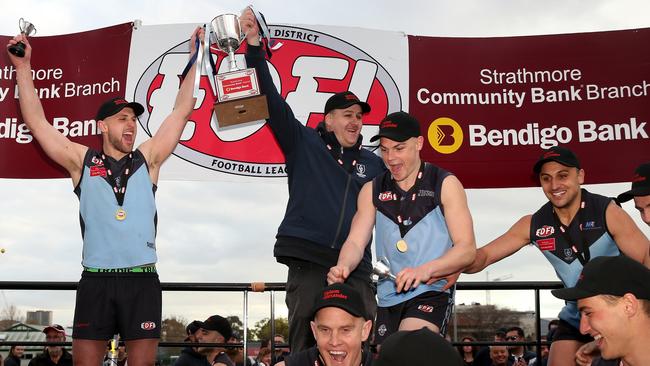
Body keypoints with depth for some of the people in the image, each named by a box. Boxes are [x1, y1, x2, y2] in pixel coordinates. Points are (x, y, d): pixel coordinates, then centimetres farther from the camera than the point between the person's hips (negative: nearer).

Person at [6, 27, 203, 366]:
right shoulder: (83, 161, 10)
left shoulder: (147, 159, 11)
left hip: (142, 279, 0)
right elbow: (37, 122, 9)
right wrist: (23, 68, 7)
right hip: (95, 280, 0)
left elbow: (181, 111, 12)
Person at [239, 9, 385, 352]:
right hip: (307, 263, -3)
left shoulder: (373, 164, 18)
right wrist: (254, 45, -7)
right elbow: (271, 100, 0)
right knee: (305, 347, 0)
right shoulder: (304, 145, 7)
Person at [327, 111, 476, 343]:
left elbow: (467, 249, -7)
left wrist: (425, 270, -25)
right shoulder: (372, 190, 10)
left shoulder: (445, 184, -1)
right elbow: (356, 242, 3)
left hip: (432, 292, -5)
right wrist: (343, 267, -21)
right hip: (388, 298, 5)